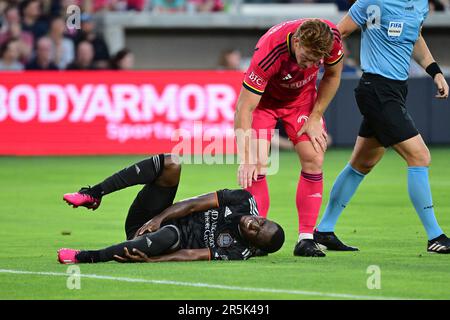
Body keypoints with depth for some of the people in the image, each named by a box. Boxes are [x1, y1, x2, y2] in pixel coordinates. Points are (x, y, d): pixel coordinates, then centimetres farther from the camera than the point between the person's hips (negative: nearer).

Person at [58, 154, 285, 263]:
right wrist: (158, 219, -17)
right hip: (146, 221, 6)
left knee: (170, 235, -44)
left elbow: (192, 255, -24)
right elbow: (195, 205, -5)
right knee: (170, 164, -17)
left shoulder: (238, 252, -15)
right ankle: (94, 194, -16)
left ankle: (85, 258, -42)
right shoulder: (245, 201, -3)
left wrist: (148, 260, -33)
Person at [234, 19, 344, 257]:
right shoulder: (268, 52, -40)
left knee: (313, 160, -10)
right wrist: (245, 159, -40)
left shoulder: (332, 39, -30)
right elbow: (244, 108, -36)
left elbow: (332, 76, -5)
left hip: (303, 97, 3)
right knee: (255, 165, -17)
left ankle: (306, 239, -6)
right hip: (264, 97, -3)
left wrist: (315, 118, -8)